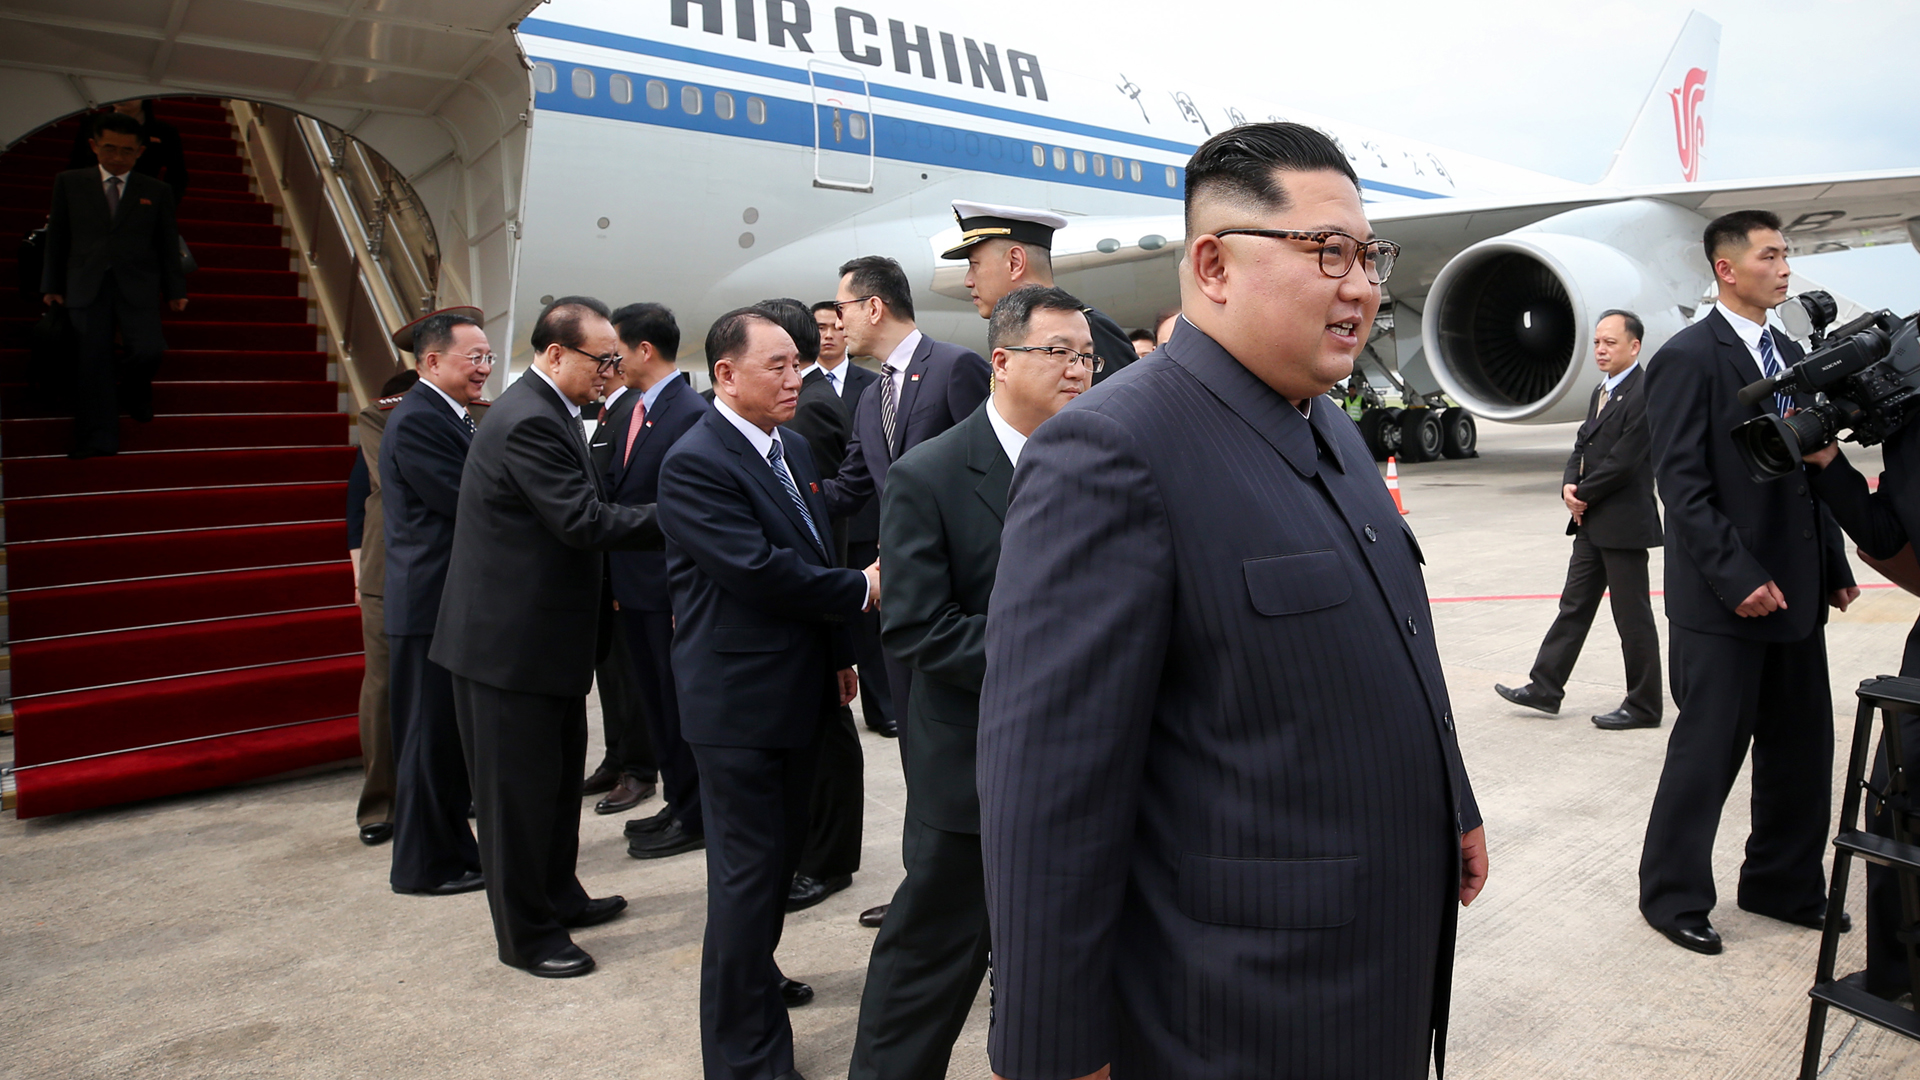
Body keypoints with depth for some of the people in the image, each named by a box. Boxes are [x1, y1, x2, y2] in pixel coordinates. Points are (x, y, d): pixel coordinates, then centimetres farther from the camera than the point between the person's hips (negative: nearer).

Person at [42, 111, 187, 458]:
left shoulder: (156, 191, 8)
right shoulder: (69, 183, 9)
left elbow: (169, 244, 10)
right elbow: (57, 237, 12)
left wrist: (175, 290, 6)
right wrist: (51, 285, 10)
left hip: (138, 288, 0)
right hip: (86, 287, 1)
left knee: (149, 351, -15)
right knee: (92, 362, -2)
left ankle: (133, 390, 22)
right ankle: (98, 439, 5)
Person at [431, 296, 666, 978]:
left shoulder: (548, 412, 12)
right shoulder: (529, 421, -21)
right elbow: (583, 521, -27)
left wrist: (598, 592, 20)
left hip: (545, 632, 11)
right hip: (511, 639, -11)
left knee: (559, 776, 21)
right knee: (518, 787, 3)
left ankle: (558, 897, 37)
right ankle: (525, 934, 17)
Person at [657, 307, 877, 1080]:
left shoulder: (793, 448, 10)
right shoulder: (694, 463, -17)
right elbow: (757, 572, -24)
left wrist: (839, 653, 15)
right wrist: (861, 590, -14)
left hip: (798, 690, 9)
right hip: (739, 702, -9)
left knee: (782, 851, 22)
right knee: (749, 868, 1)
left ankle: (753, 976, 45)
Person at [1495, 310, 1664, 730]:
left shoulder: (1645, 393, -15)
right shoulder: (1601, 392, 15)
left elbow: (1623, 461, -21)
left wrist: (1583, 495, -10)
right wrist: (1569, 486, -3)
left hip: (1624, 524, -9)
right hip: (1592, 523, 9)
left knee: (1633, 616, 2)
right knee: (1574, 606, 12)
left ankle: (1644, 705, 14)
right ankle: (1545, 688, 18)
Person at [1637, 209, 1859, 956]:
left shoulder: (1789, 355, 14)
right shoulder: (1688, 357, -10)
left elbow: (1810, 474, 16)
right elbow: (1682, 486, -16)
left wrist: (1834, 568, 11)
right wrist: (1738, 578, -19)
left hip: (1793, 593, 8)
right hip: (1721, 601, -8)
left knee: (1802, 749, 14)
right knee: (1708, 751, 1)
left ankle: (1782, 884, 30)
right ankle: (1672, 895, 16)